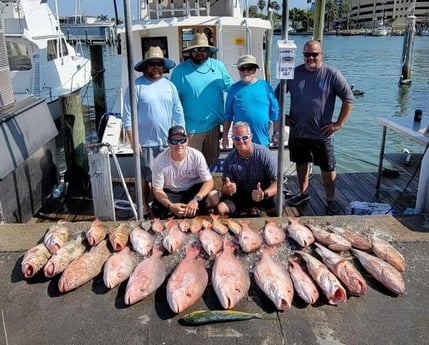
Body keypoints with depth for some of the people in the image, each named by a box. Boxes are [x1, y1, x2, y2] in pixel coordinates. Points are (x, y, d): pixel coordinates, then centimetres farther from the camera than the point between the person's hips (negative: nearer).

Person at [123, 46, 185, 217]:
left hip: (167, 141, 4)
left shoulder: (169, 85, 6)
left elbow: (178, 113, 11)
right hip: (145, 142, -3)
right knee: (146, 178, 7)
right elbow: (128, 116, -7)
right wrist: (133, 141, -10)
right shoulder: (136, 86, -6)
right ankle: (145, 206, 23)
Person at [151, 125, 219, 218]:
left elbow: (209, 181, -16)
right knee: (157, 210, -30)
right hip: (170, 193, 0)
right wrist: (171, 206, -33)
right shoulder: (160, 160, -19)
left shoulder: (196, 155, -18)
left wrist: (196, 200, -34)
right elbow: (157, 190, -14)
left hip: (194, 190, 0)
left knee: (213, 197, -29)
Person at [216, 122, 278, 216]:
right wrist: (227, 189, -33)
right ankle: (249, 210, 7)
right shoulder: (230, 159, -8)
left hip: (264, 196, -1)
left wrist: (265, 194, -37)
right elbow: (225, 188, -7)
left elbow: (278, 181, -17)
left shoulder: (263, 153, -16)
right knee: (220, 208, -21)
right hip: (239, 196, 2)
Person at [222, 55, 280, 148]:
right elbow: (228, 115, 5)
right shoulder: (234, 89, 0)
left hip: (262, 141, 0)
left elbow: (275, 112, 4)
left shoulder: (265, 86, 0)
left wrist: (276, 133, 4)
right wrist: (225, 136, 4)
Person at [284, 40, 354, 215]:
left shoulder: (332, 75, -8)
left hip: (321, 134, -3)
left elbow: (349, 99, -6)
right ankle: (303, 193, 37)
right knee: (301, 163, 18)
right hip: (297, 132, 3)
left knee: (328, 168, 5)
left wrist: (339, 123, -10)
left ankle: (330, 200, 21)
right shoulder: (294, 73, 2)